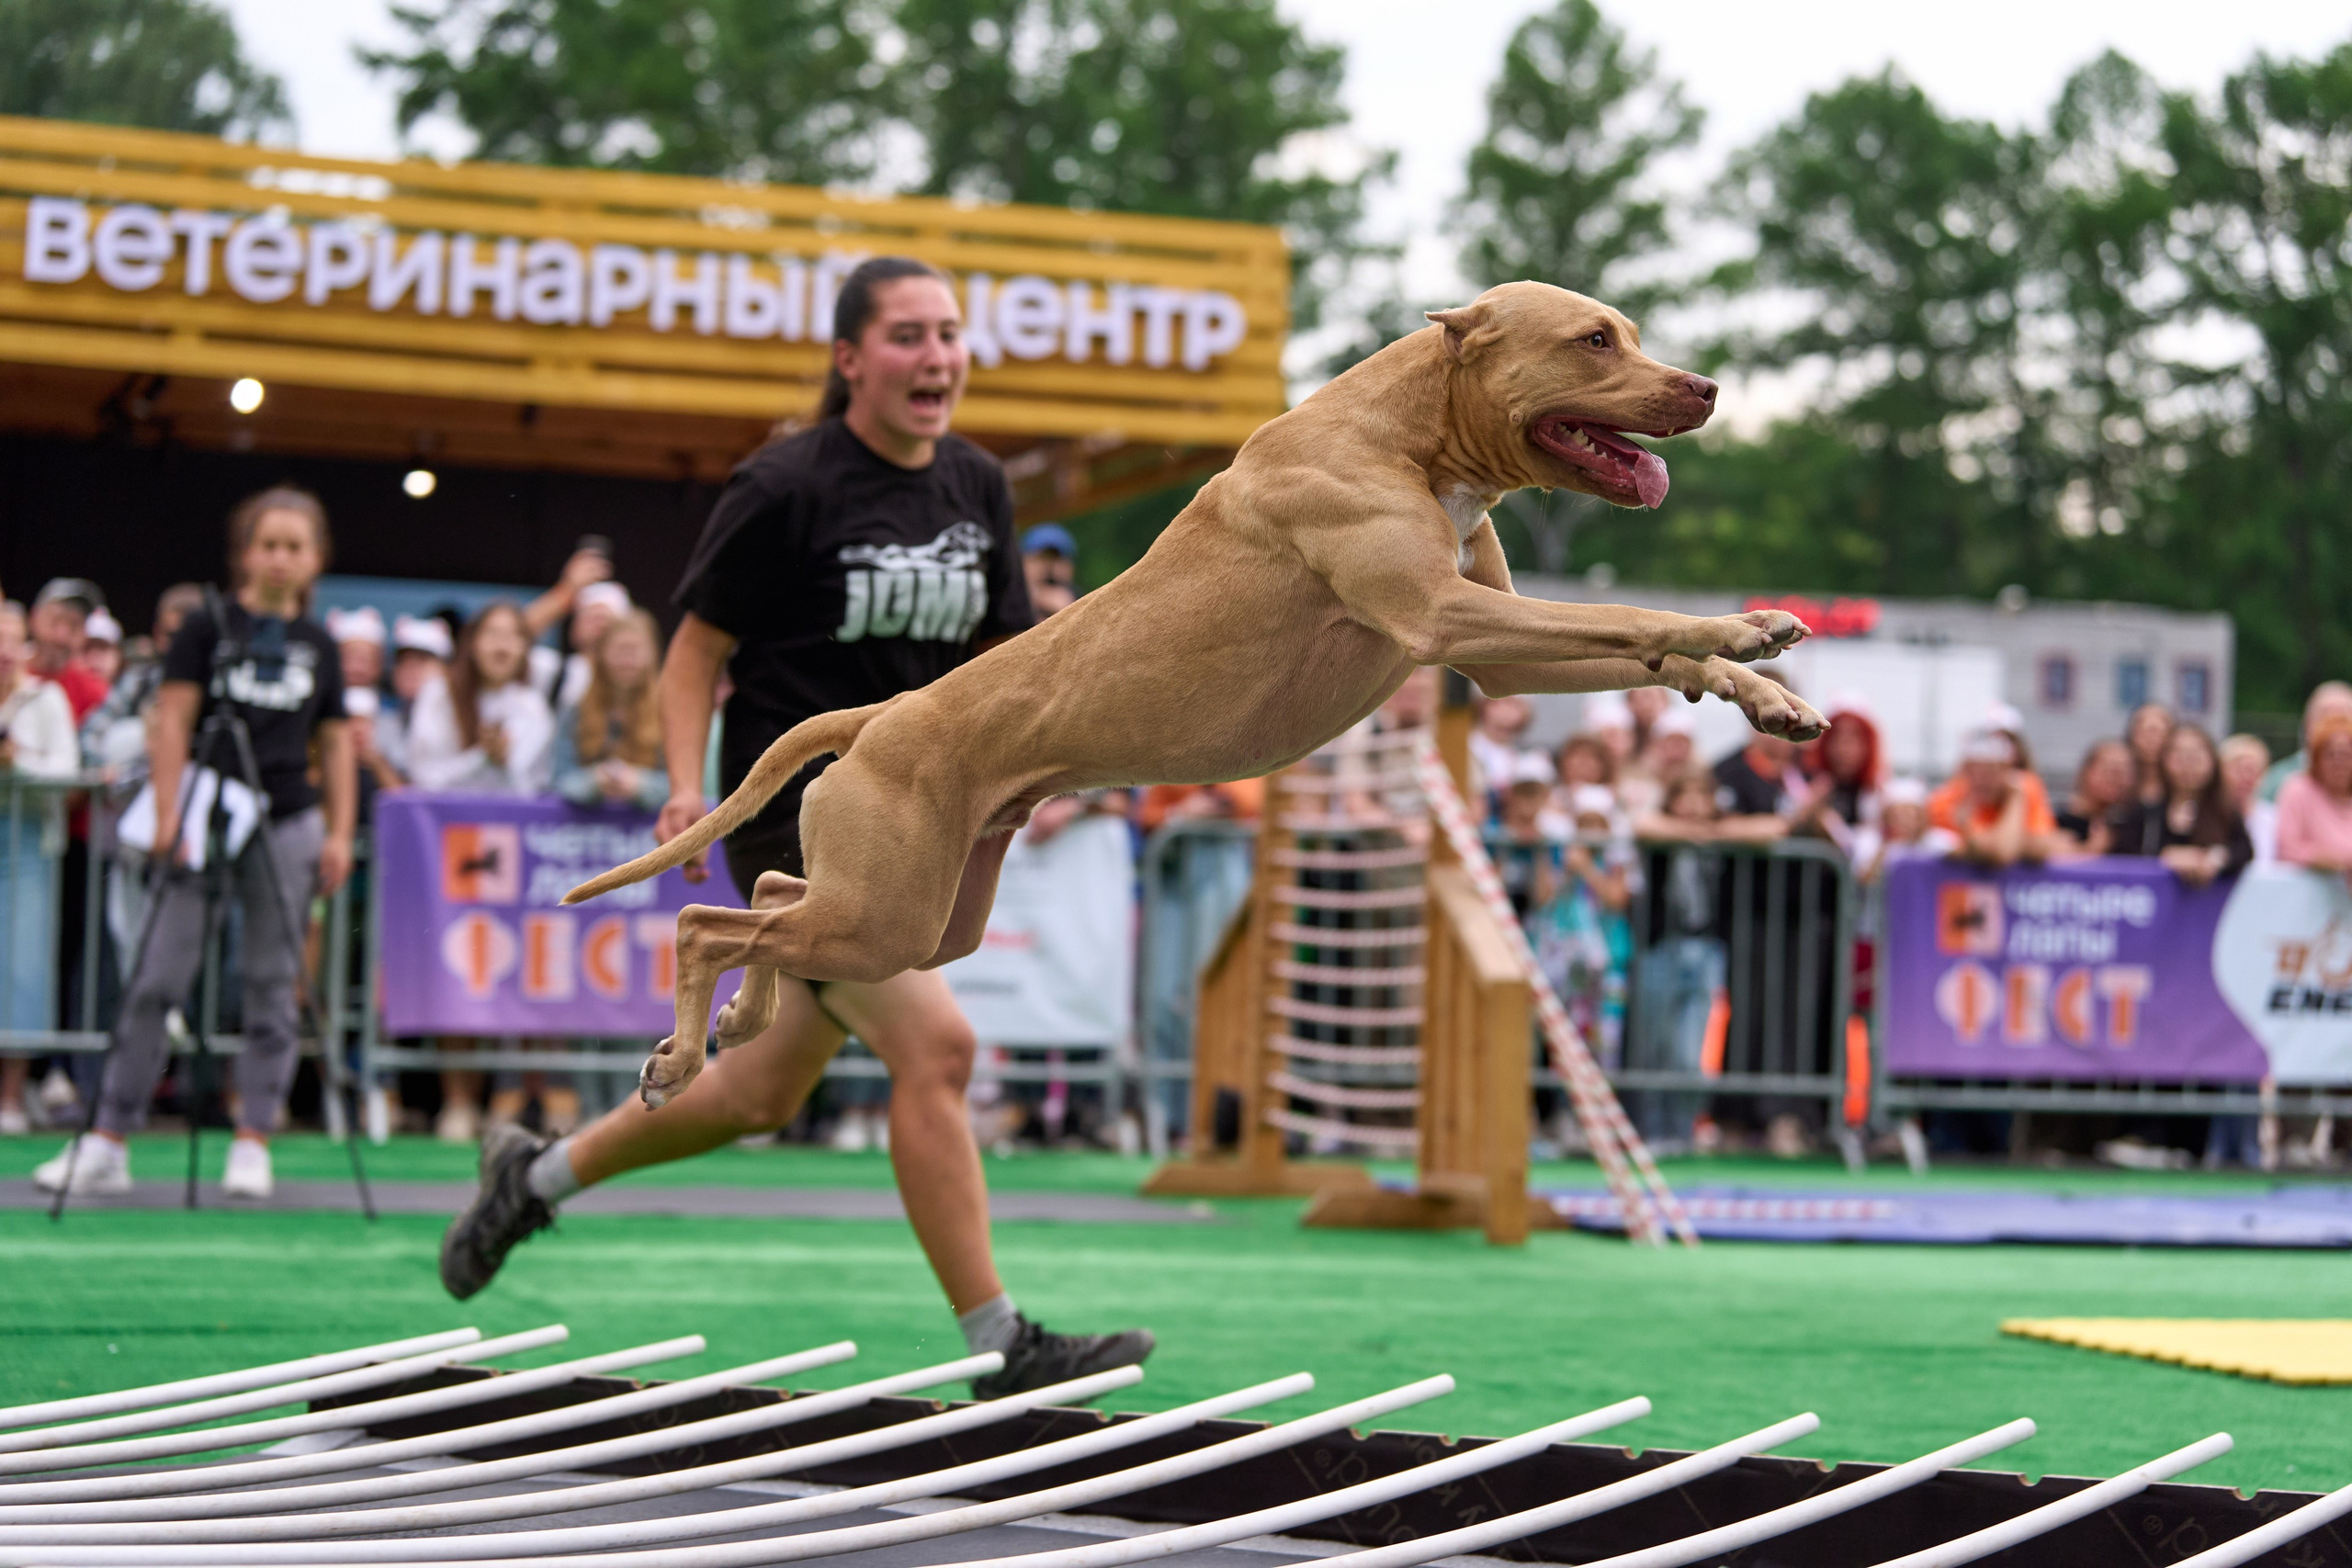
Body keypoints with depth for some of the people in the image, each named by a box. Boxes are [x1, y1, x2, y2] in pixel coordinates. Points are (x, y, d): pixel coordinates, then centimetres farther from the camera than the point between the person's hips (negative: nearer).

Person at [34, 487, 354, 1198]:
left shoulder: (318, 646, 9)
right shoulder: (207, 628, 0)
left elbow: (336, 743, 12)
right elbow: (173, 720, -4)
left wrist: (339, 833, 5)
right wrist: (168, 817, -12)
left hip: (288, 823, 3)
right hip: (209, 814, -3)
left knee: (273, 982, 3)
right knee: (157, 979, -4)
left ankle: (253, 1141, 10)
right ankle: (109, 1142, -1)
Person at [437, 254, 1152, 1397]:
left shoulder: (977, 487, 8)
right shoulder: (786, 488, -11)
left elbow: (1001, 657, 17)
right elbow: (696, 651, -6)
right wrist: (687, 784, -19)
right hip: (798, 819, -8)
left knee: (765, 1092, 17)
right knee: (935, 1045, -20)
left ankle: (537, 1174, 39)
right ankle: (1000, 1351, -15)